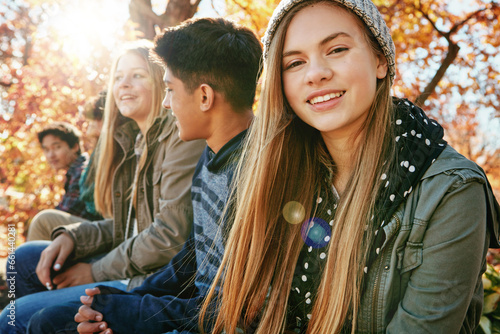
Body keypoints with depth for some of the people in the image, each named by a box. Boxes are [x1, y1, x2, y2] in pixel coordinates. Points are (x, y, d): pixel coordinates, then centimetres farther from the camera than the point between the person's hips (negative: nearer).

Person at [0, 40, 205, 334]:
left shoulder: (183, 135, -14)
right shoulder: (134, 139, 14)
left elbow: (172, 235, -19)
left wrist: (97, 271, -9)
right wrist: (70, 237, 1)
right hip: (131, 269, 9)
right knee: (26, 257, 11)